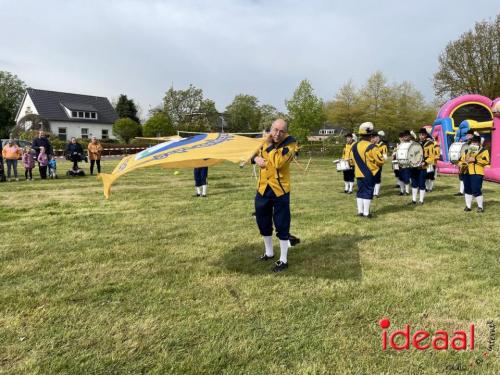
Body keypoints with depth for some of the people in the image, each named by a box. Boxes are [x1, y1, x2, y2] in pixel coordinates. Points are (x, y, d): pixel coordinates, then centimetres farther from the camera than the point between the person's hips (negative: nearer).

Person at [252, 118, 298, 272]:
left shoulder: (290, 143, -13)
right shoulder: (265, 139, 5)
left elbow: (278, 163, -26)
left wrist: (269, 145, -19)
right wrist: (256, 158, -8)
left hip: (280, 189, -6)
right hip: (263, 187, 6)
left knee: (282, 225, -1)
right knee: (263, 221, 16)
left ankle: (283, 260, 12)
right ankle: (269, 252, 36)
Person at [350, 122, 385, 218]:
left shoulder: (354, 146, 4)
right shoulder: (371, 147, -17)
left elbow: (353, 159, 14)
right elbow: (380, 160, -16)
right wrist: (376, 164, 4)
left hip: (358, 173, 6)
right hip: (370, 174, -6)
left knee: (360, 191, 13)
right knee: (368, 192, 0)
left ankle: (360, 211, 17)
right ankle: (366, 213, 3)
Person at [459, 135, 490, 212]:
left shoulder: (484, 151, 3)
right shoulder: (467, 151, 20)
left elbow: (486, 161, -11)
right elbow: (461, 159, 21)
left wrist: (475, 160, -18)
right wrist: (460, 164, -1)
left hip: (477, 173, -6)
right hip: (466, 173, 6)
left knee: (476, 190, -9)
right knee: (467, 190, 9)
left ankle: (480, 207, 5)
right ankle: (468, 206, 18)